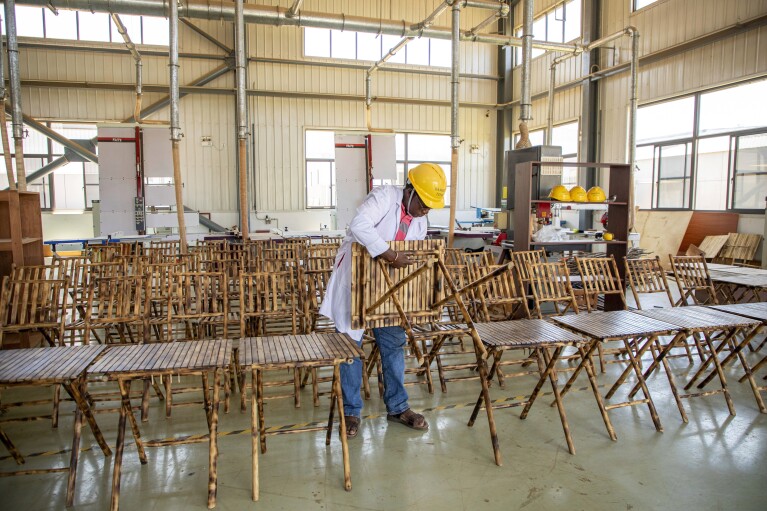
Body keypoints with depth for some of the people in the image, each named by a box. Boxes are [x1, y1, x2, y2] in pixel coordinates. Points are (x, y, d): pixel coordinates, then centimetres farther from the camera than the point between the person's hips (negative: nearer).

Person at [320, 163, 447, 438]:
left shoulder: (419, 221, 6)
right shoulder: (384, 196, -17)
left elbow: (416, 258, 15)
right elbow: (359, 225, -35)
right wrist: (392, 255, -35)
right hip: (354, 283, -7)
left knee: (394, 344, 10)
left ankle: (397, 407, 24)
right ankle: (351, 412, 15)